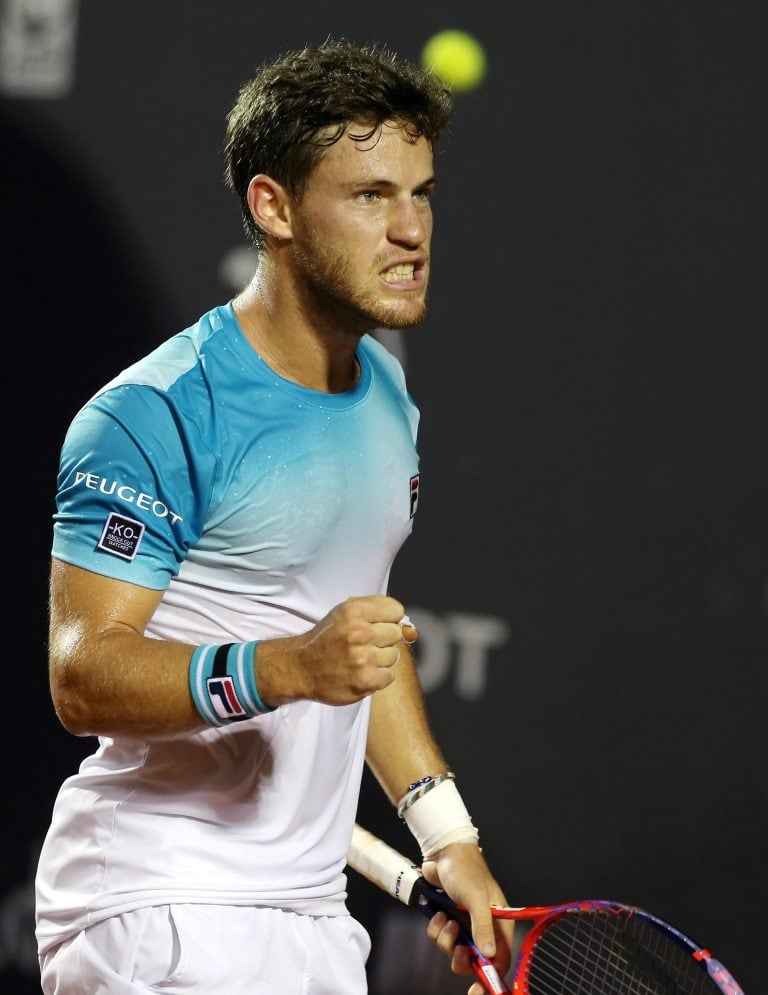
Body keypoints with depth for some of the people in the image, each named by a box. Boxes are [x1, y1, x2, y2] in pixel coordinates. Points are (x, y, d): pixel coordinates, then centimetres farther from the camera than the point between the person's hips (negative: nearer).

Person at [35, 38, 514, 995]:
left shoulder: (386, 394, 12)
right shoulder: (155, 415, -15)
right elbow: (81, 676, -21)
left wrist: (447, 836, 18)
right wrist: (289, 667, -33)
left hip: (311, 911, 8)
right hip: (157, 915, -8)